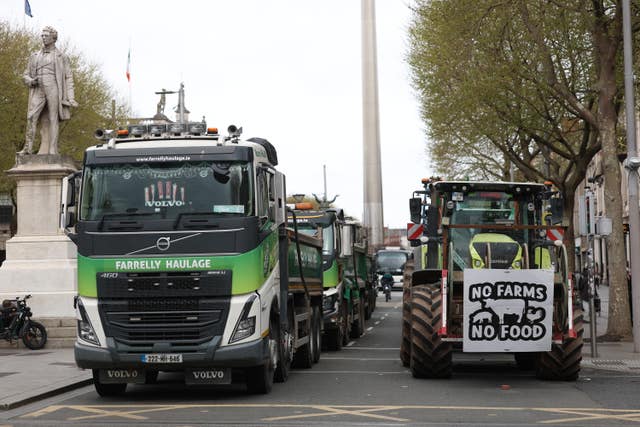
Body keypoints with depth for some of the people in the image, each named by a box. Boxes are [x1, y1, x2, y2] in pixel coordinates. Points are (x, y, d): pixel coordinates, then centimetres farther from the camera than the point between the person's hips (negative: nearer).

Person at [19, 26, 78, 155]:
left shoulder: (61, 57, 10)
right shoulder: (34, 57, 20)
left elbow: (69, 78, 6)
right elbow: (26, 75, 23)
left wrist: (71, 98, -5)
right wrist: (31, 81, -3)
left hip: (53, 90, -3)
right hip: (38, 91, 3)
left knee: (52, 120, -6)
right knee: (31, 117, -12)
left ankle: (52, 150, -7)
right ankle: (28, 148, -13)